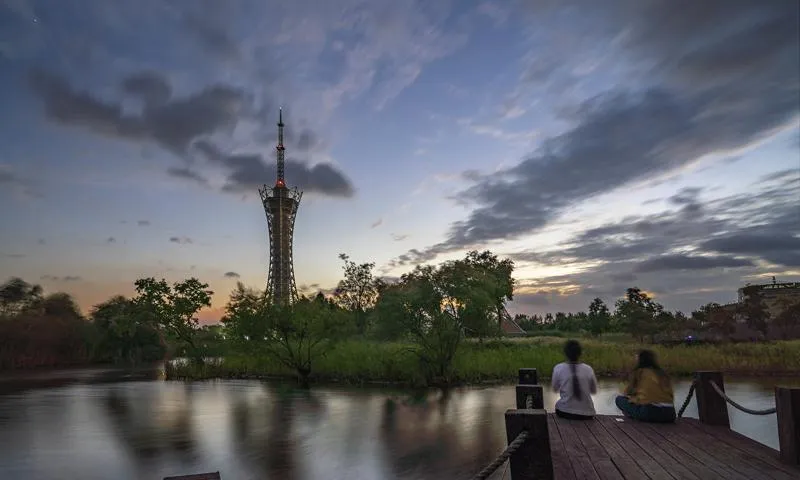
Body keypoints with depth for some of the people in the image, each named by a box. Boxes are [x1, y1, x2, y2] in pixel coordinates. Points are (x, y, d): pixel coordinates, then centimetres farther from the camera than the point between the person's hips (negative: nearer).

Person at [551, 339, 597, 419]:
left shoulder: (558, 368, -8)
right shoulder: (588, 369, -5)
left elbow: (555, 389, 5)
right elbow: (594, 391, 8)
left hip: (564, 412, -1)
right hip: (586, 414, 1)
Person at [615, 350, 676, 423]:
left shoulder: (639, 372, 3)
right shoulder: (663, 374, 16)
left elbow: (627, 392, 13)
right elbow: (670, 396, 21)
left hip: (649, 412, -5)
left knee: (619, 399, 11)